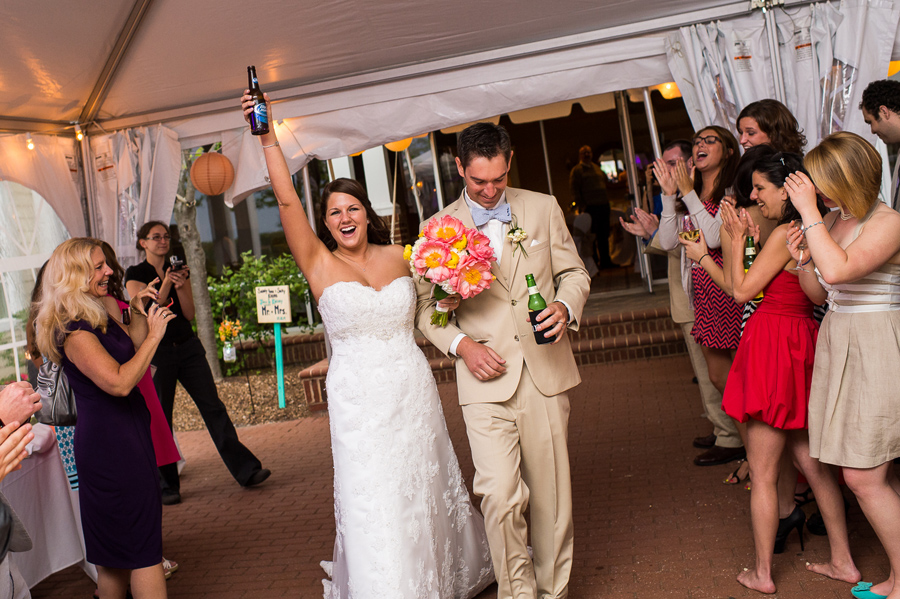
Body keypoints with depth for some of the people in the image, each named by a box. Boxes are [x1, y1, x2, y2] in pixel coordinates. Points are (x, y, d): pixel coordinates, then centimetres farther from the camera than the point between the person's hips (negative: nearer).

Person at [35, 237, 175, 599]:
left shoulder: (97, 318, 11)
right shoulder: (73, 330, -20)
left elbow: (131, 349, 23)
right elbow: (119, 382, -28)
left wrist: (139, 316, 8)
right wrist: (154, 335, -20)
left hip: (125, 433, 10)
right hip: (109, 443, -10)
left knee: (118, 550, 19)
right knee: (142, 545, -6)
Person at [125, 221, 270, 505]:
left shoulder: (179, 269, 12)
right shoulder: (135, 274, 0)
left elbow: (190, 313, 5)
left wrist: (181, 286, -11)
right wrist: (167, 283, -19)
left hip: (188, 346, 4)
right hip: (157, 351, -4)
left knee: (214, 407, -1)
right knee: (159, 418, 1)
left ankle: (246, 470, 0)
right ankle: (166, 485, 13)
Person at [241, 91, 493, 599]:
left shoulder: (398, 255, 5)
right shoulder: (319, 263, -4)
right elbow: (287, 201, -15)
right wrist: (269, 140, -22)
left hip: (414, 390, 3)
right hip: (359, 400, -3)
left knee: (428, 491, 17)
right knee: (375, 506, -1)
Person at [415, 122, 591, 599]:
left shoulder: (544, 208, 8)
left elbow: (573, 271, 13)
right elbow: (425, 306, 7)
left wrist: (566, 305, -9)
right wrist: (461, 344, -10)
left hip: (545, 373, 2)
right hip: (486, 379, -1)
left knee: (551, 495, 9)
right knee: (500, 496, -10)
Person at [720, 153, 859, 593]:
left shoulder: (785, 233, -16)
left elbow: (742, 291, -12)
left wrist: (737, 238, -2)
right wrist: (751, 238, 13)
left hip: (773, 348, -9)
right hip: (802, 343, 9)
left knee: (763, 475, 3)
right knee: (811, 462, 18)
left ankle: (762, 574, 14)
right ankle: (843, 561, 26)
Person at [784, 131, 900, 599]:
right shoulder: (832, 221, 10)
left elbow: (837, 270, -29)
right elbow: (818, 289, 14)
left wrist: (808, 211, -22)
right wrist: (799, 256, -3)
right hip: (837, 344, 8)